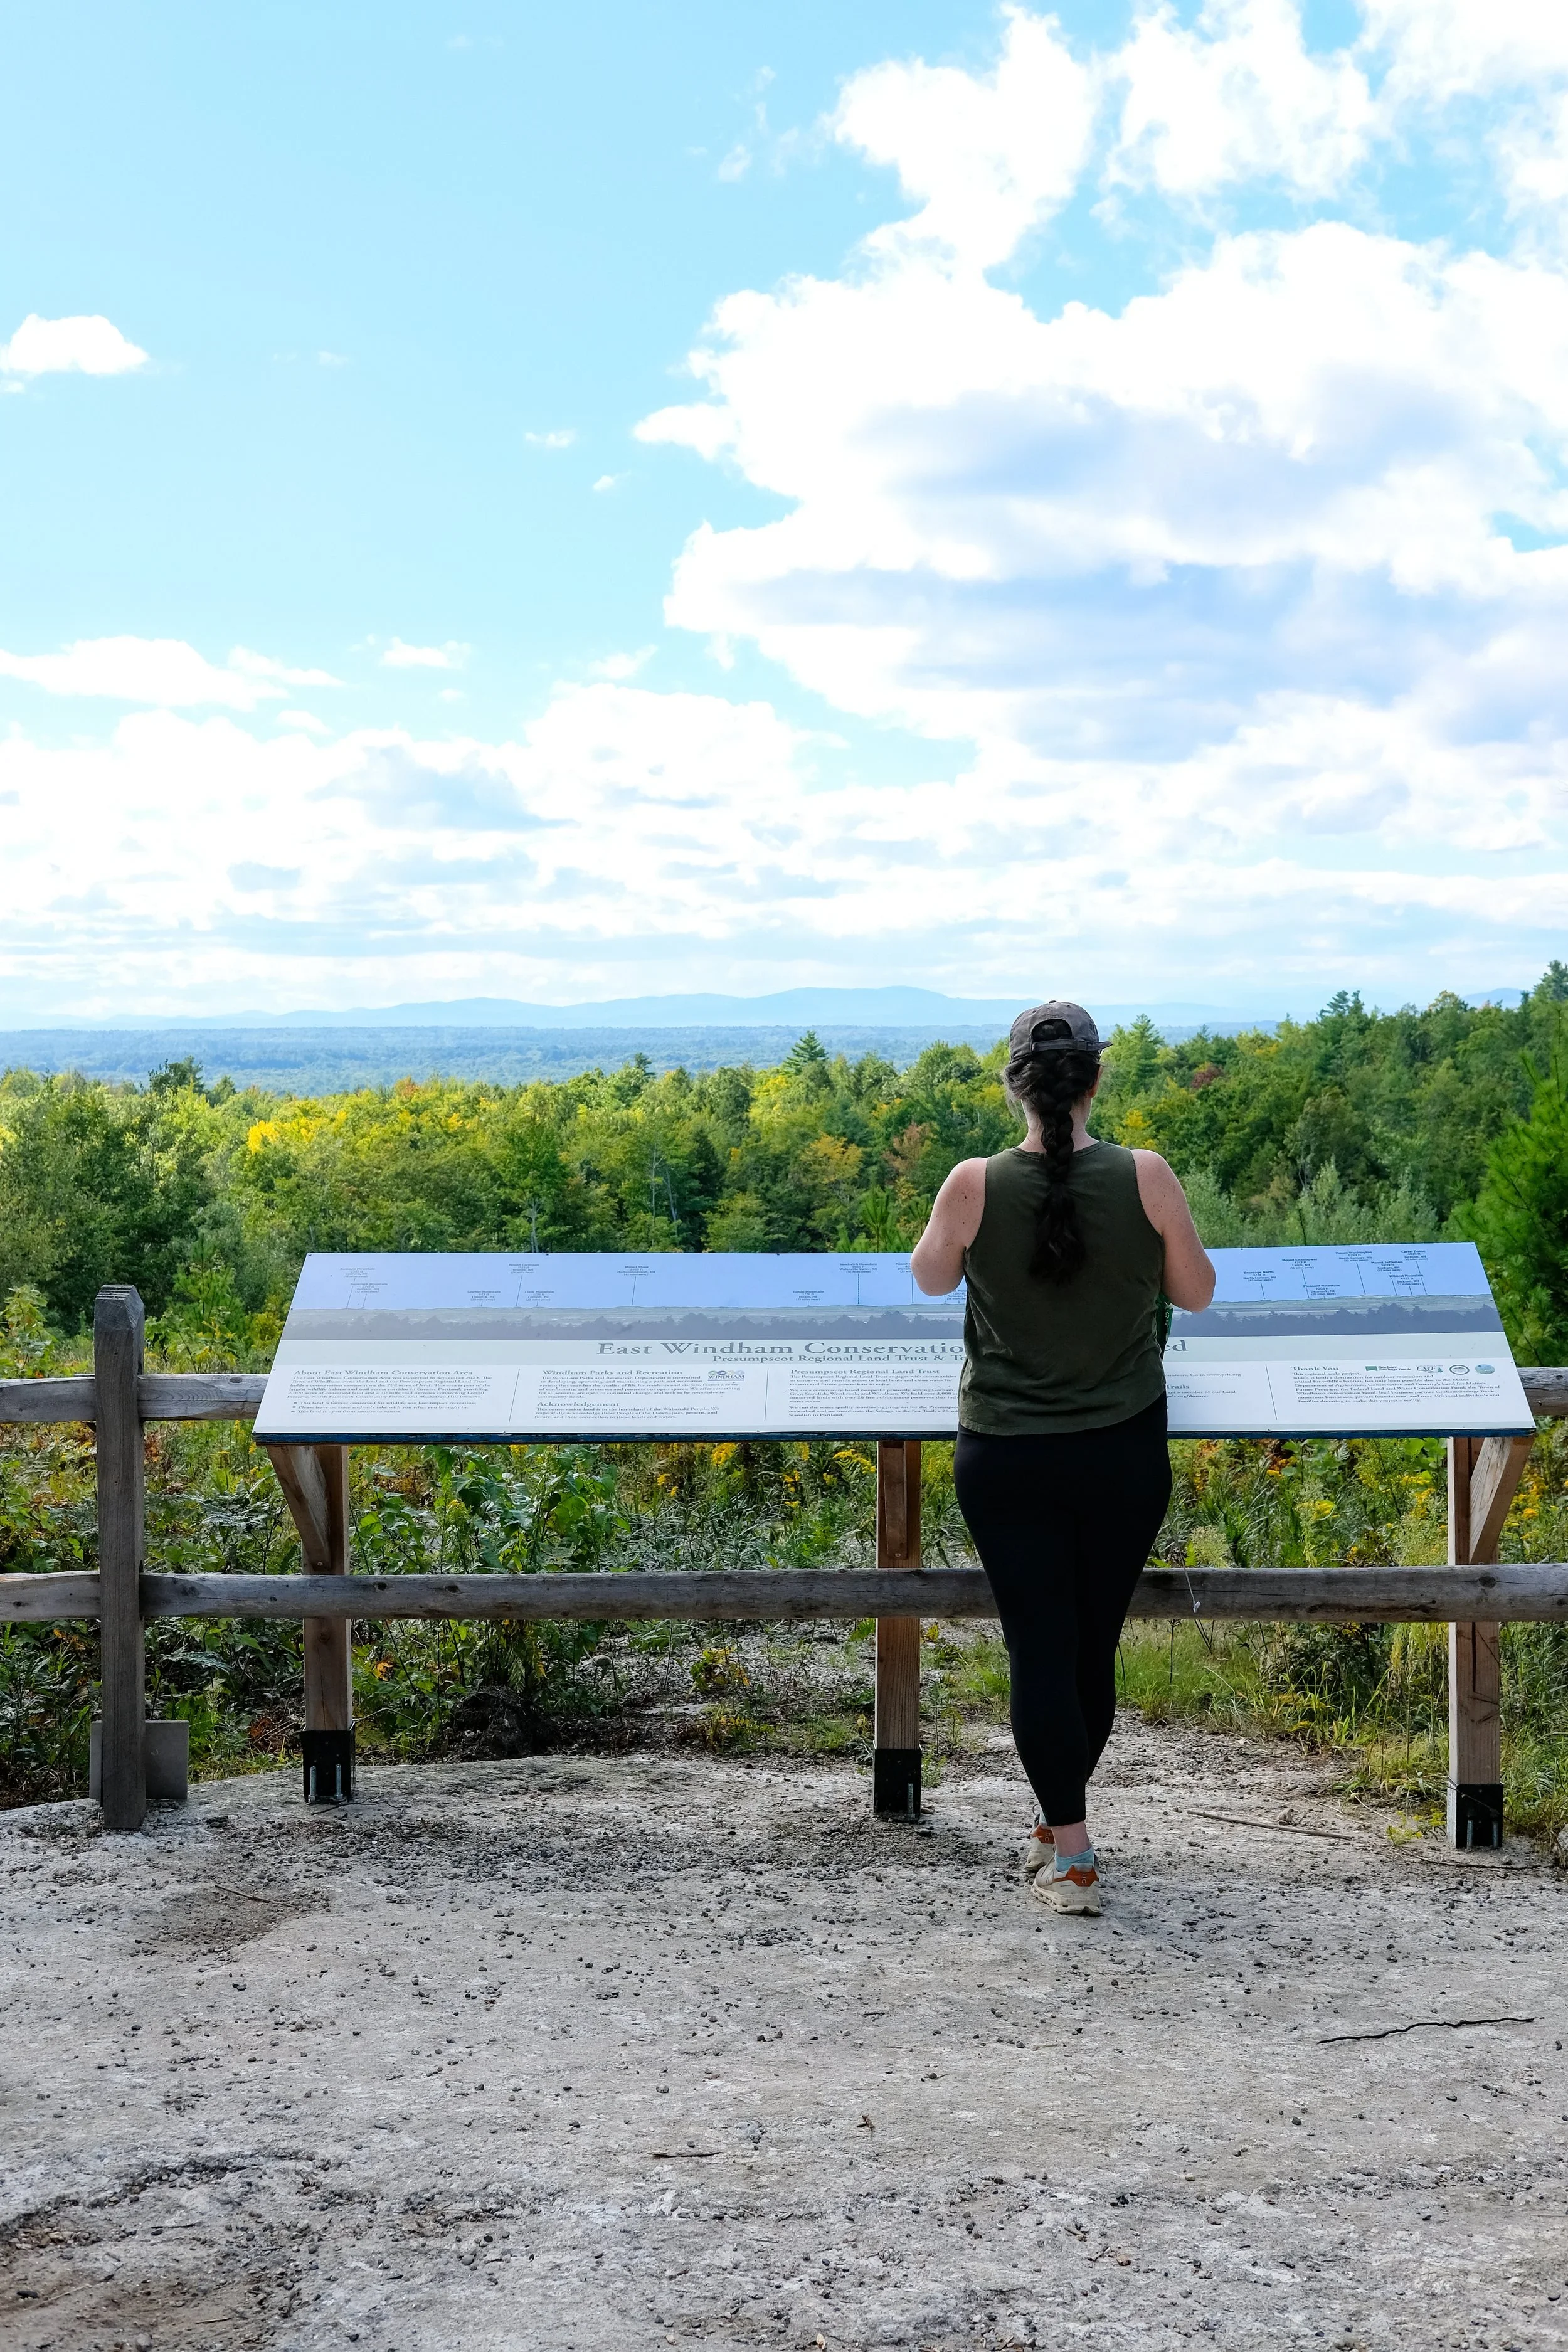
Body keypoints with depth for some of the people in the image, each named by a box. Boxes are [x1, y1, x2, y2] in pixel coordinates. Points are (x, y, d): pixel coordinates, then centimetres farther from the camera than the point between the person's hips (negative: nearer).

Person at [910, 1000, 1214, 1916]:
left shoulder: (975, 1185, -13)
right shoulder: (1144, 1177, -12)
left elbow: (930, 1279, 7)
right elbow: (1198, 1293, 2)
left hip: (1006, 1458, -1)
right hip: (1125, 1455, 1)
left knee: (1041, 1648, 5)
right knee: (1094, 1646, 15)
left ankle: (1073, 1857, 2)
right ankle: (1059, 1821, 32)